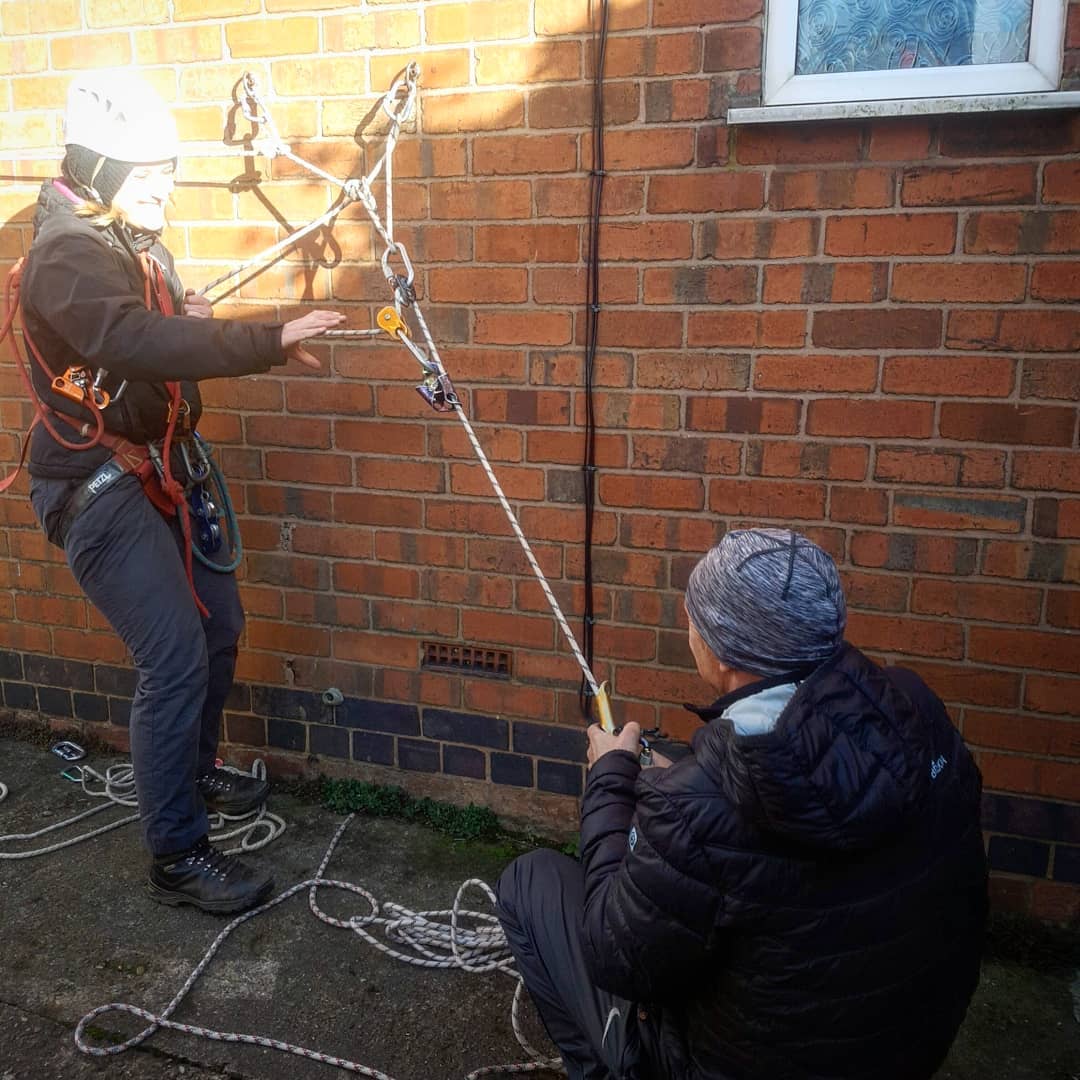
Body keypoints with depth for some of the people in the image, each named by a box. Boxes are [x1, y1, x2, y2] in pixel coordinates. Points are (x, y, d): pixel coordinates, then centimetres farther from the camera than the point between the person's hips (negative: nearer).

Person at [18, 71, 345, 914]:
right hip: (98, 485, -9)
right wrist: (270, 340, -39)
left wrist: (191, 319, -8)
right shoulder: (67, 255, -19)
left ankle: (195, 771, 38)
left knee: (218, 623, 16)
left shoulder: (136, 243, 12)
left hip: (154, 471, 10)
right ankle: (177, 857, 1)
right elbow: (138, 341, -37)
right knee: (176, 658, -13)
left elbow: (164, 334, 14)